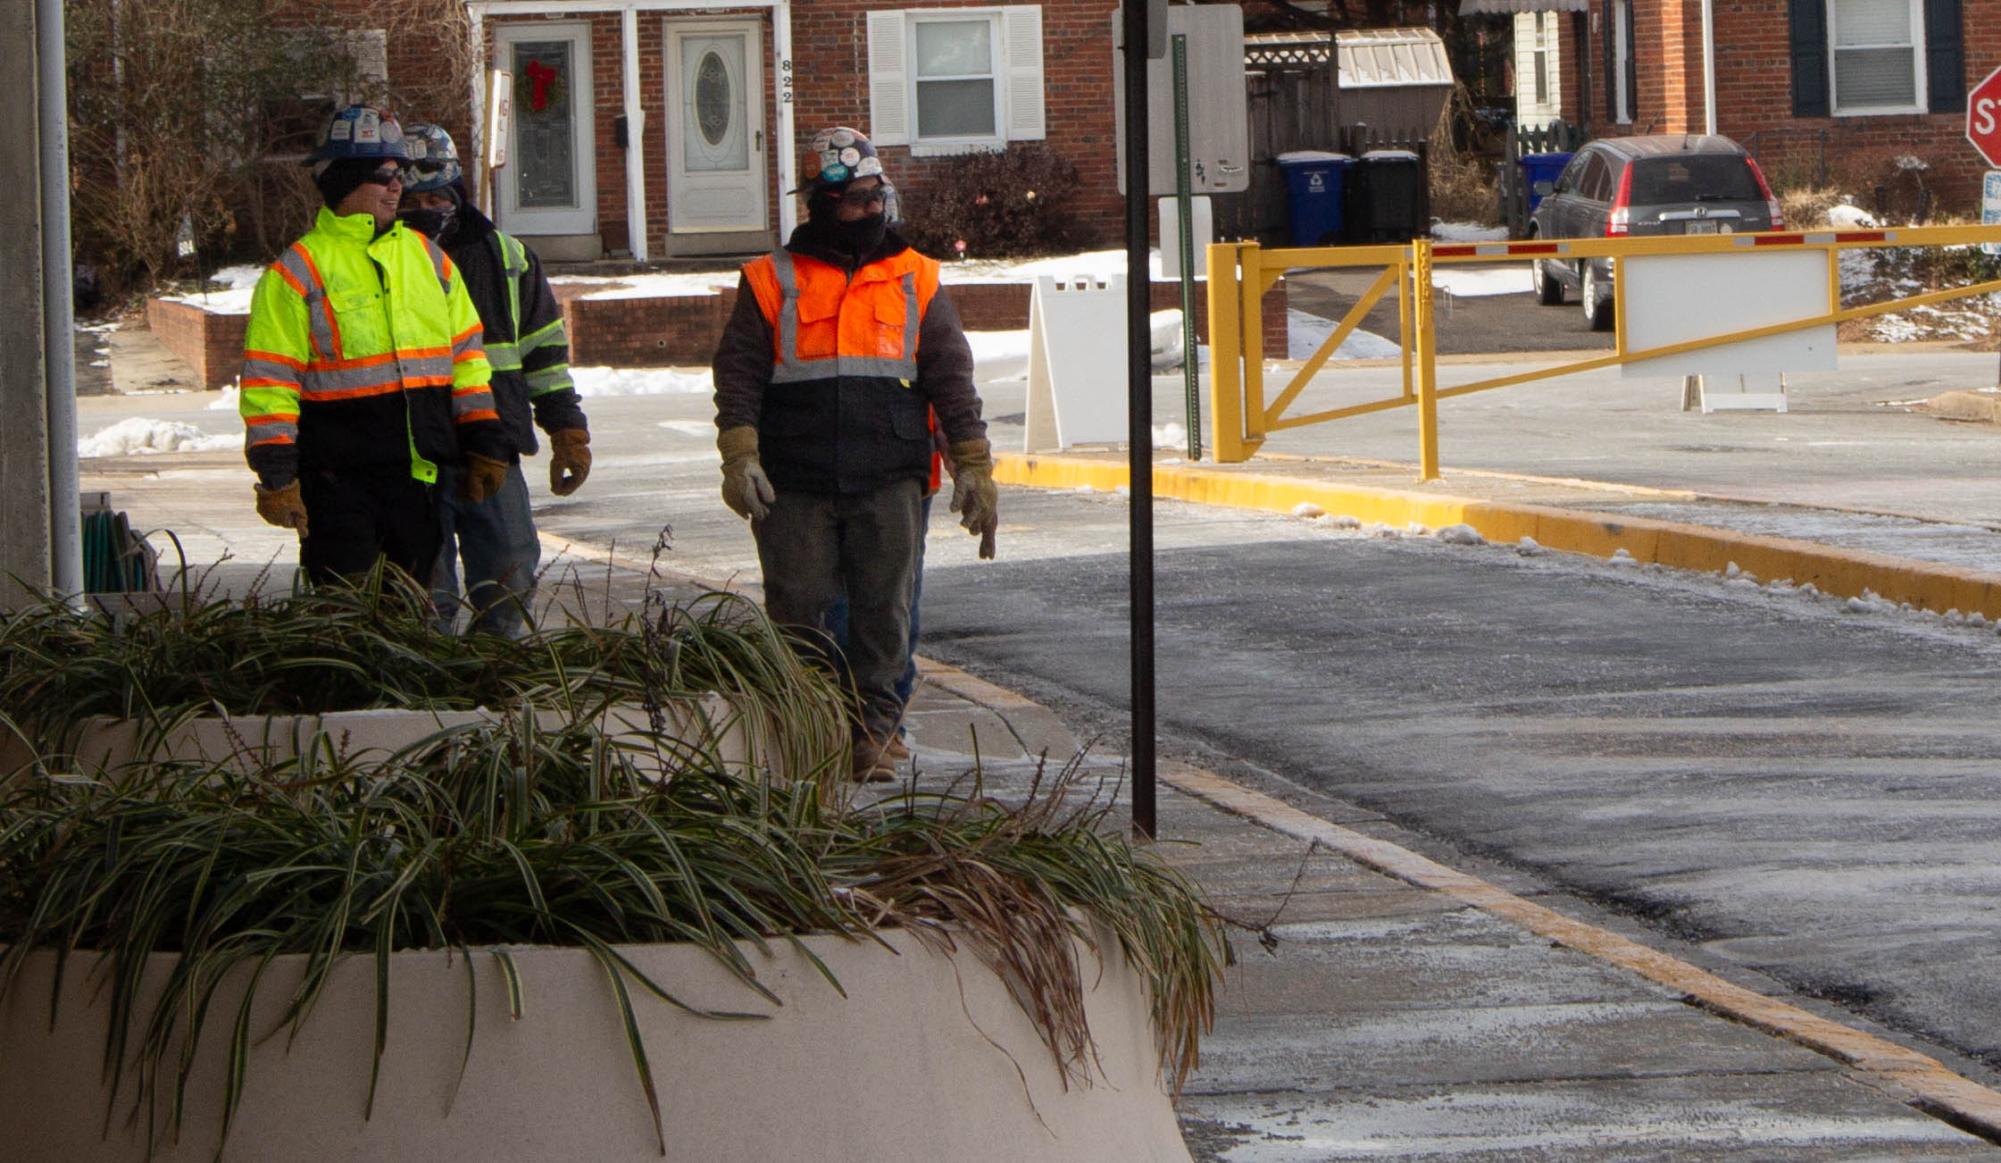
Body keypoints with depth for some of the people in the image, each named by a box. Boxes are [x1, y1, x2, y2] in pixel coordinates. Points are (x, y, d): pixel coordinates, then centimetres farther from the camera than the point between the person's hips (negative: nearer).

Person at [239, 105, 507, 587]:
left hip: (419, 475, 5)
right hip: (339, 479, -5)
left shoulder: (427, 257, 13)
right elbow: (268, 381, -7)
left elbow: (466, 353, 19)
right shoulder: (299, 271, -5)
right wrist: (276, 475, -12)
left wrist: (484, 442, 14)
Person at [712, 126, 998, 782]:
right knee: (797, 611, 1)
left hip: (889, 481, 1)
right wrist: (739, 456, -10)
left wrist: (974, 467, 6)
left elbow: (951, 378, 12)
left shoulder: (914, 280, 12)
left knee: (883, 610, 0)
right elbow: (739, 373, 3)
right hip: (794, 485, -1)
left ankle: (872, 734, 8)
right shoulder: (772, 283, 7)